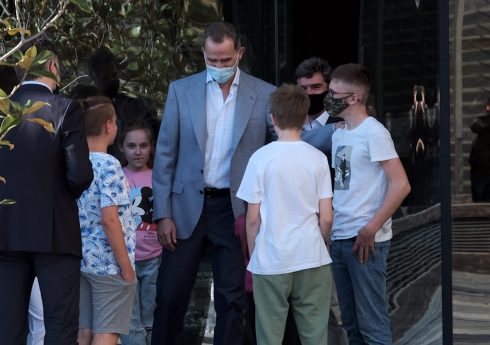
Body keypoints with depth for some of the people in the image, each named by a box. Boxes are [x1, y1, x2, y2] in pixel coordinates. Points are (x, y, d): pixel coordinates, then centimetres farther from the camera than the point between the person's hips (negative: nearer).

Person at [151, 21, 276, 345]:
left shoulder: (264, 94, 0)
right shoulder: (181, 90, 3)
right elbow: (165, 155, 4)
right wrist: (163, 214, -2)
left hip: (236, 209, -1)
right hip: (187, 207, 1)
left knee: (231, 298, 5)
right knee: (171, 294, 5)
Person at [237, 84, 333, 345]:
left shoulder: (261, 158, -6)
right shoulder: (318, 158, -1)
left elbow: (252, 218, -4)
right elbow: (326, 218, 0)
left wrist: (253, 255, 10)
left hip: (270, 261, -1)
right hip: (312, 259, 2)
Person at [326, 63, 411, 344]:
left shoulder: (373, 132, -10)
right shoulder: (339, 135, 14)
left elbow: (401, 185, -16)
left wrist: (370, 229, -18)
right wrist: (333, 227, 9)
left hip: (365, 240, -8)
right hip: (340, 238, 8)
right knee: (351, 322, 13)